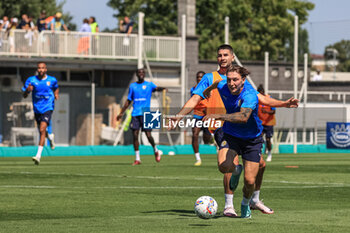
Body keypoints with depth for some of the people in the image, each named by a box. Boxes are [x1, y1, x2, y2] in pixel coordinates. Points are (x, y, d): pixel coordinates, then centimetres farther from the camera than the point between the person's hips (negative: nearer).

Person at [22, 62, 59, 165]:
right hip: (37, 109, 3)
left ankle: (38, 155, -23)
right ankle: (50, 137, 55)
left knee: (42, 130, -20)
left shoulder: (52, 80, -1)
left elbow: (56, 88, 22)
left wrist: (56, 94, 1)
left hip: (48, 108, -3)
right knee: (42, 132, 17)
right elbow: (24, 95, -3)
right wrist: (27, 90, -25)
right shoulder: (31, 80, -3)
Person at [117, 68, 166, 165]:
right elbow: (128, 101, 21)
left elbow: (156, 88, -14)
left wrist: (162, 88, -38)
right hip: (135, 114, 3)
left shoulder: (149, 84, 6)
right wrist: (121, 113, 19)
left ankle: (156, 151, 20)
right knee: (135, 135, -5)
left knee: (148, 135, -9)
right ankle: (137, 159, 1)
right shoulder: (132, 86, 15)